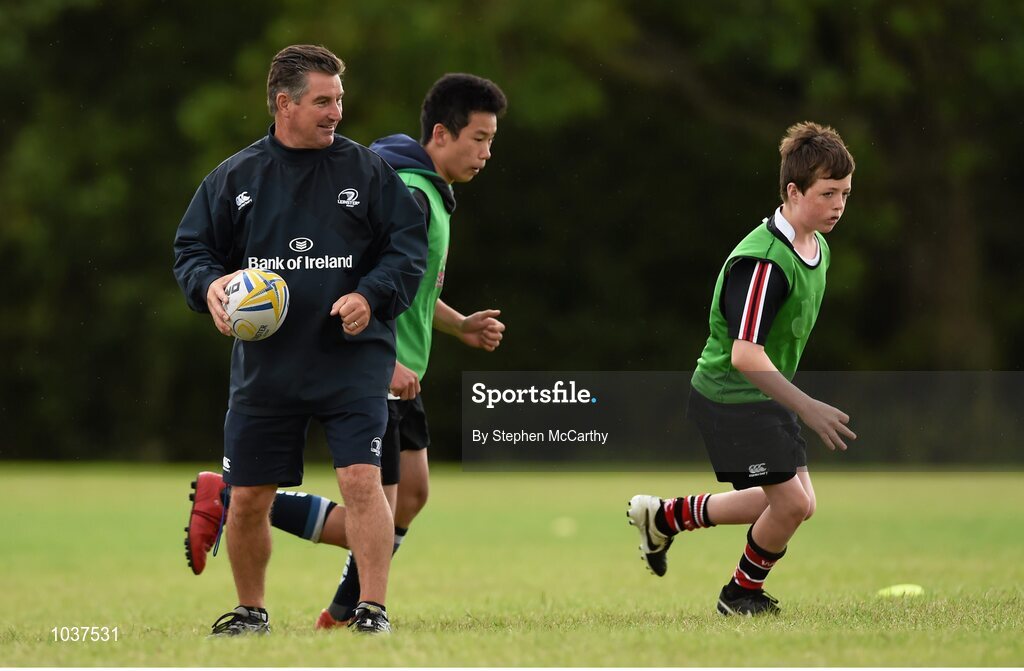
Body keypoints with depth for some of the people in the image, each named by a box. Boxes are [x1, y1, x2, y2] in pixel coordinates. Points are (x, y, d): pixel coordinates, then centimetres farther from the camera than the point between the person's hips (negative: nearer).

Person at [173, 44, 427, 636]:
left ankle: (374, 609, -9)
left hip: (353, 359, -2)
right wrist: (209, 284, -11)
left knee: (361, 480, -16)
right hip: (265, 364, 2)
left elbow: (409, 246, 3)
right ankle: (251, 612, 27)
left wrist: (372, 297, -14)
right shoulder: (235, 177, 6)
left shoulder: (367, 170, 2)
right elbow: (192, 248, 11)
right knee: (248, 498, 6)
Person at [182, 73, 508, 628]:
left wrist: (460, 325, 16)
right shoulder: (408, 196, -19)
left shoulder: (429, 193, 15)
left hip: (395, 377, 10)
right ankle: (226, 499, -3)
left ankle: (345, 615, 25)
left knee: (411, 495, 14)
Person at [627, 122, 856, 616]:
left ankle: (666, 517, 26)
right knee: (792, 502, -10)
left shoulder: (815, 248, 3)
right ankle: (744, 591, 17)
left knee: (793, 503, 10)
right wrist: (806, 407, -34)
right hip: (730, 400, -9)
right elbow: (744, 355, -32)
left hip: (768, 397, 9)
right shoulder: (762, 262, -27)